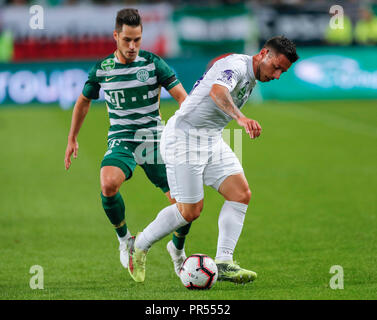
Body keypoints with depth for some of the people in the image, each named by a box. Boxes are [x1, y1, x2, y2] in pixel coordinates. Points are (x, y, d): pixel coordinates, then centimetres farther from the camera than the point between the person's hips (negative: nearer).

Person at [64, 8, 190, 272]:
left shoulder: (153, 63, -4)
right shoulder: (101, 69, 1)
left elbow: (182, 96, -3)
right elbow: (84, 101, 19)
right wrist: (72, 139, 22)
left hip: (154, 140, 0)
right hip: (121, 141, 0)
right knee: (108, 184, -33)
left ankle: (177, 247, 25)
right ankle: (124, 239, -6)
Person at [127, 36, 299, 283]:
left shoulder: (250, 79, 13)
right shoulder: (236, 65, -19)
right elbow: (217, 91, -42)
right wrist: (241, 118, -58)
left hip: (211, 140, 10)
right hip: (184, 137, -10)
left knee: (241, 193, -7)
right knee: (190, 211, -4)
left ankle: (223, 263, -8)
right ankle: (139, 245, 19)